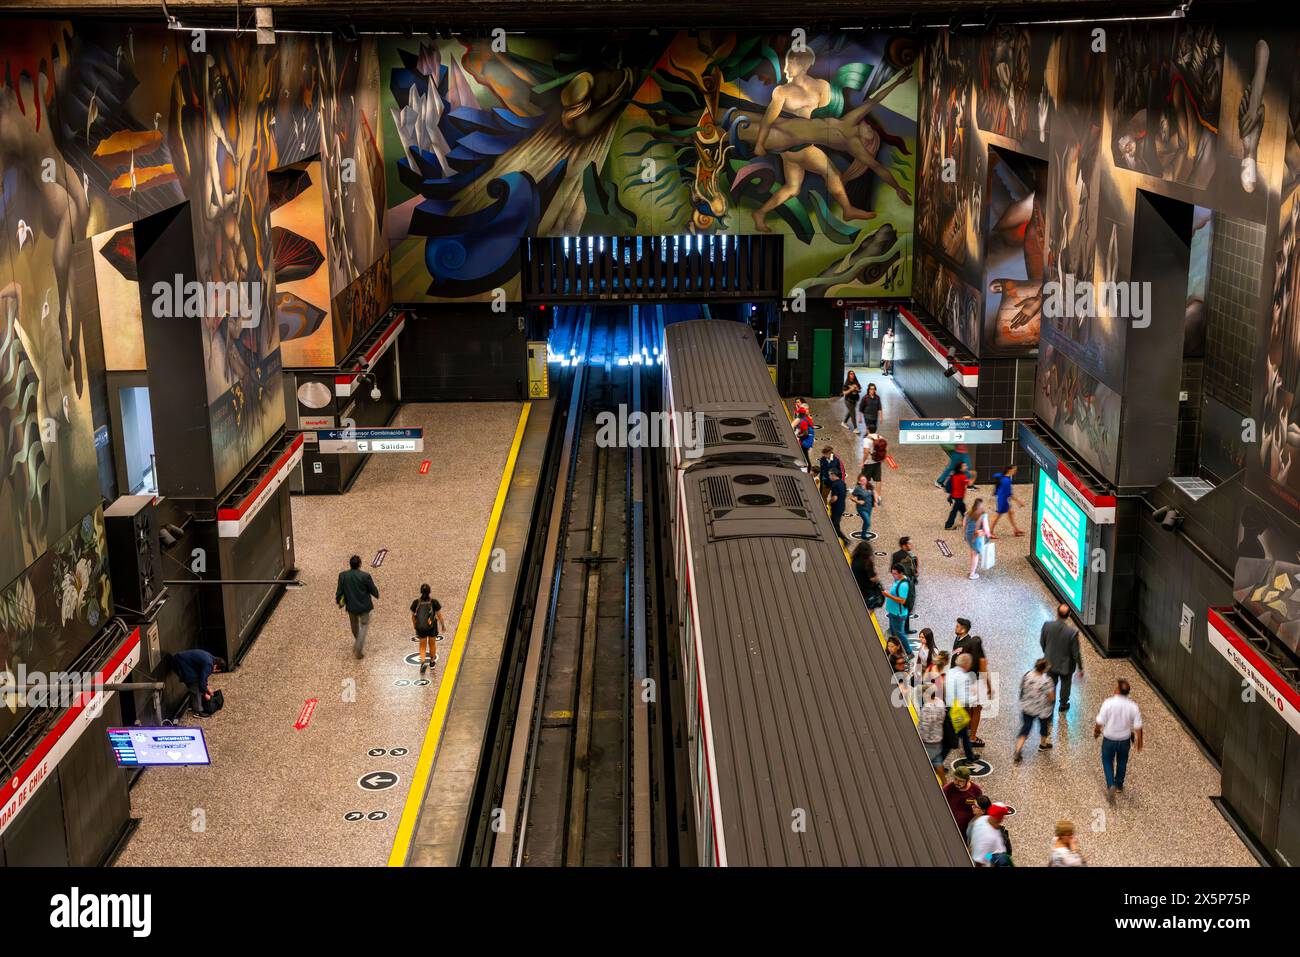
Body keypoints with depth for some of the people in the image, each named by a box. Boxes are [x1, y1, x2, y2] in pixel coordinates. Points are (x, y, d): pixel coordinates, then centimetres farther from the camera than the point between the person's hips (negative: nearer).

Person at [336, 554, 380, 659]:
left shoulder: (342, 575, -12)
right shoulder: (365, 576, -20)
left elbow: (339, 591, -4)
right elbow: (373, 590, -9)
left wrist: (339, 601, 15)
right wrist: (377, 595, 14)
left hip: (351, 606, 3)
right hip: (364, 606, -3)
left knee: (354, 624, 26)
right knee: (364, 625, 13)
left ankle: (357, 641, 49)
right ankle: (359, 648, 0)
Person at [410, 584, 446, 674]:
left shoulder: (416, 602, -9)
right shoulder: (434, 602, -13)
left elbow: (413, 617, 1)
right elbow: (439, 616, -6)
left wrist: (415, 627, 18)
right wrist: (443, 626, 10)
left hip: (420, 628, 0)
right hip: (432, 627, 0)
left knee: (422, 646, 17)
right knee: (432, 645, 22)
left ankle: (423, 662, -6)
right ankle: (432, 662, 39)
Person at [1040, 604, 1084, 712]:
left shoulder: (1047, 625, -23)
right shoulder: (1073, 632, -31)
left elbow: (1042, 642, -5)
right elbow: (1076, 653, -20)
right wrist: (1080, 668, -3)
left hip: (1050, 663, 1)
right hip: (1066, 665, -1)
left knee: (1051, 685, 23)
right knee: (1065, 686, 26)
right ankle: (1063, 706, 48)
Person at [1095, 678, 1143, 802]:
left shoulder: (1108, 703, -23)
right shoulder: (1133, 706, -16)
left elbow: (1100, 722, -16)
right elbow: (1138, 727, -11)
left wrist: (1096, 731, 5)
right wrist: (1139, 740, 6)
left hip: (1109, 739, -2)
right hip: (1125, 740, 2)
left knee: (1107, 761, 18)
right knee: (1122, 762, 25)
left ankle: (1111, 785, 0)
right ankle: (1119, 785, 40)